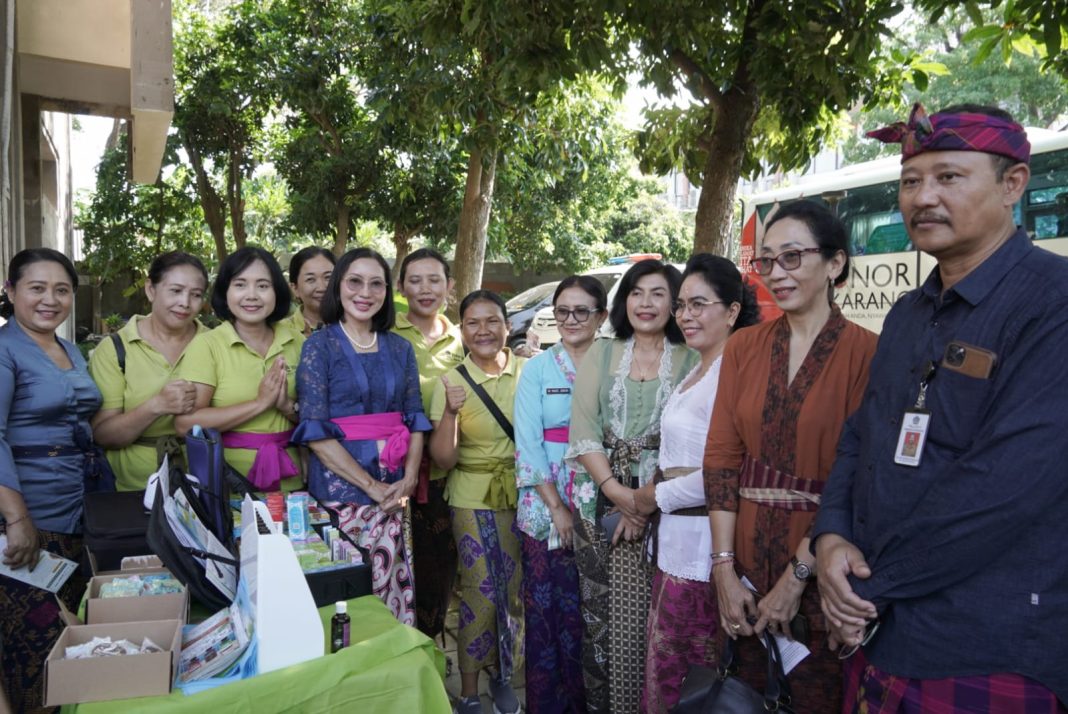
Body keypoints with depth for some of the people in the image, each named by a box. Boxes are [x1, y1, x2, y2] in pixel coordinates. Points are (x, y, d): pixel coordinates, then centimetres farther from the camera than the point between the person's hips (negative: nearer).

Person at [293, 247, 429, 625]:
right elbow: (315, 430, -9)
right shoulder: (320, 346, -2)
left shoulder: (400, 348, 10)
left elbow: (414, 419, 10)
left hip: (395, 489, 4)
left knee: (391, 589, 5)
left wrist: (409, 478, -6)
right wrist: (372, 485, -13)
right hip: (341, 487, -3)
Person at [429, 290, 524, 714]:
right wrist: (450, 412, -28)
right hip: (474, 501, -2)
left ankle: (502, 675, 33)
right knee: (482, 594, -2)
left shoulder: (528, 371, -3)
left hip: (523, 496, 3)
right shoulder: (451, 383, -8)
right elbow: (443, 460, -12)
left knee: (516, 591, 9)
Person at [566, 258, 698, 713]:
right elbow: (583, 433, 1)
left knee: (657, 618, 0)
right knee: (600, 611, 5)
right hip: (602, 501, 2)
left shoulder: (692, 361, 2)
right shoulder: (600, 355, 8)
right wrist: (617, 492, -10)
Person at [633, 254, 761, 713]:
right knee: (665, 663, 17)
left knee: (677, 672, 6)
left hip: (701, 540, -9)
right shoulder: (696, 372, 14)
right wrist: (644, 503, 5)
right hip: (675, 537, 9)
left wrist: (656, 496, -10)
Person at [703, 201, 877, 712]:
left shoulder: (866, 353, -9)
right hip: (747, 564, 4)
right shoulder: (743, 347, 5)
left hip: (820, 573, -4)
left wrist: (798, 574, -14)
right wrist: (724, 568, -6)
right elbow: (721, 457, 0)